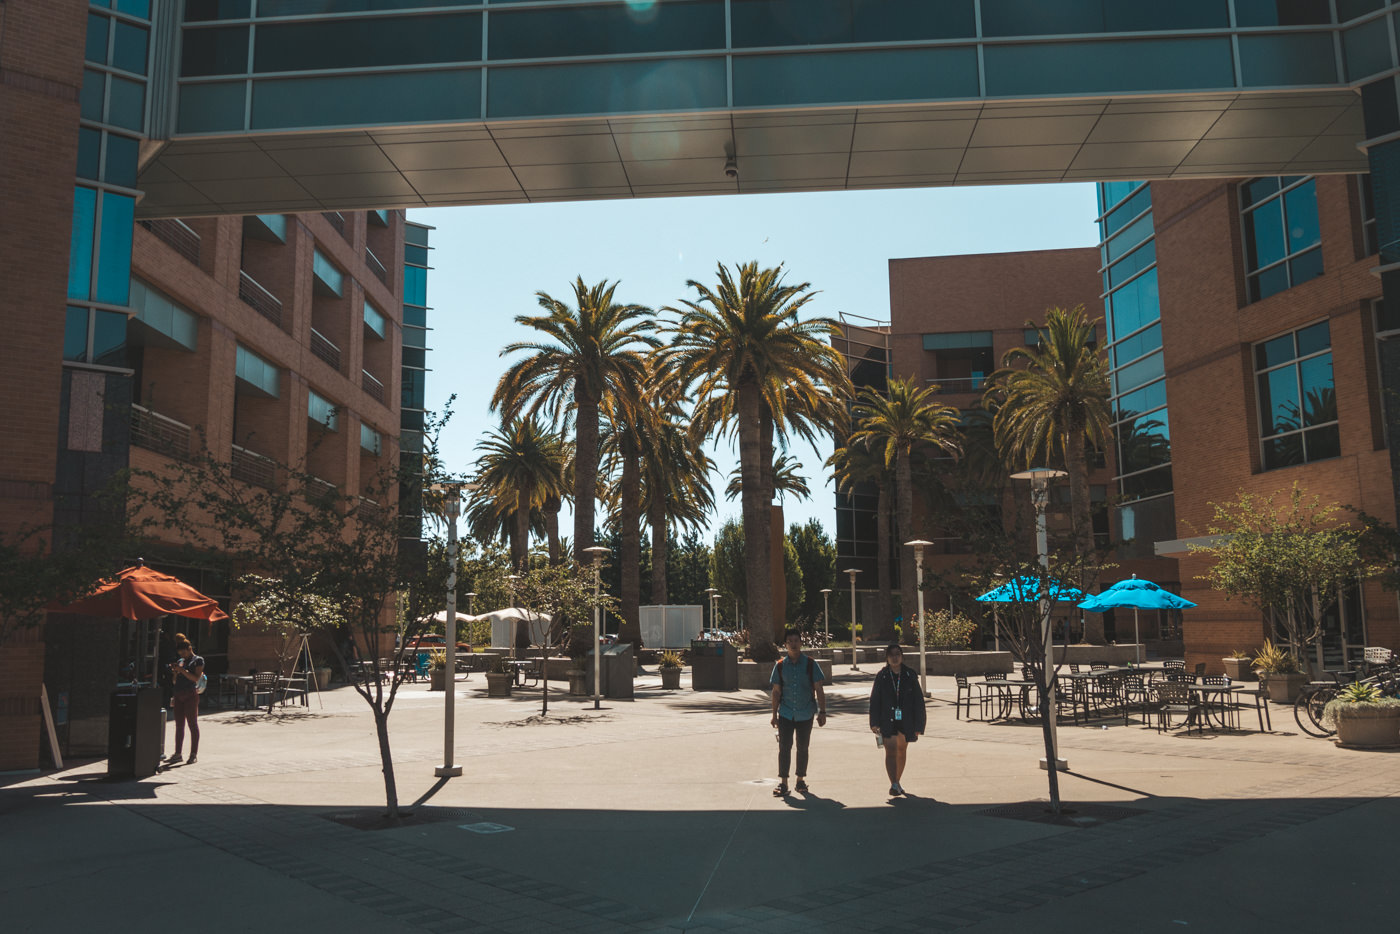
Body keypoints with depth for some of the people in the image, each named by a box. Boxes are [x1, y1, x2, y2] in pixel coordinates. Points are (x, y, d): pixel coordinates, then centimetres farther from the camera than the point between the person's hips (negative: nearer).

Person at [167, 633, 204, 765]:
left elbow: (196, 678, -11)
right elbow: (176, 681, 21)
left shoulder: (198, 660, 0)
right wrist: (175, 672, 2)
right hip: (179, 695, 6)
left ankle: (193, 754, 0)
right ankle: (178, 753, 11)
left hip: (190, 695, -6)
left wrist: (182, 670, -16)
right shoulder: (180, 661, 18)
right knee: (179, 725, 7)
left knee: (192, 724, -3)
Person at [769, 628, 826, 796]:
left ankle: (801, 780, 21)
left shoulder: (810, 664, 0)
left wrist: (822, 711, -4)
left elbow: (819, 690, 1)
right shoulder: (780, 666, 3)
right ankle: (782, 782, 0)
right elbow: (776, 692, 7)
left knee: (803, 748, 9)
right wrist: (774, 714, 6)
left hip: (806, 714, 0)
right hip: (786, 713, 0)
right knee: (784, 747, -4)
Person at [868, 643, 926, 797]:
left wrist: (918, 725, -1)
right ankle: (894, 784, -17)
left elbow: (918, 701, 3)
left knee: (901, 751, 14)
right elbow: (874, 700, 0)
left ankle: (897, 782, 29)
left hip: (905, 720, 2)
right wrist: (875, 723, -8)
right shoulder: (882, 676, -1)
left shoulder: (910, 676, 1)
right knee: (890, 751, -13)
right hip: (887, 721, -2)